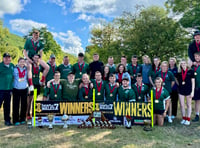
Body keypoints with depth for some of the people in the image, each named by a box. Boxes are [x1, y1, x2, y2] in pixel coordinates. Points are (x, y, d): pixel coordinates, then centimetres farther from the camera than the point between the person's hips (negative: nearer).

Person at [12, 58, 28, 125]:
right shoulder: (14, 69, -1)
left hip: (24, 89, 2)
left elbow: (28, 78, 15)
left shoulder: (26, 69, 6)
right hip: (16, 89, -2)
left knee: (24, 104, 6)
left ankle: (22, 119, 18)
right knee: (16, 105, 0)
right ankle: (16, 120, 10)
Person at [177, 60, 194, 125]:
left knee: (188, 105, 7)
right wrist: (179, 84, 2)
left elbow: (193, 82, -3)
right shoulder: (179, 73, 5)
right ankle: (183, 118, 20)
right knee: (181, 105, 6)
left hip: (188, 90, -3)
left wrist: (192, 91, -7)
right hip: (181, 90, 3)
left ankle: (188, 119, 15)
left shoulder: (190, 71, -3)